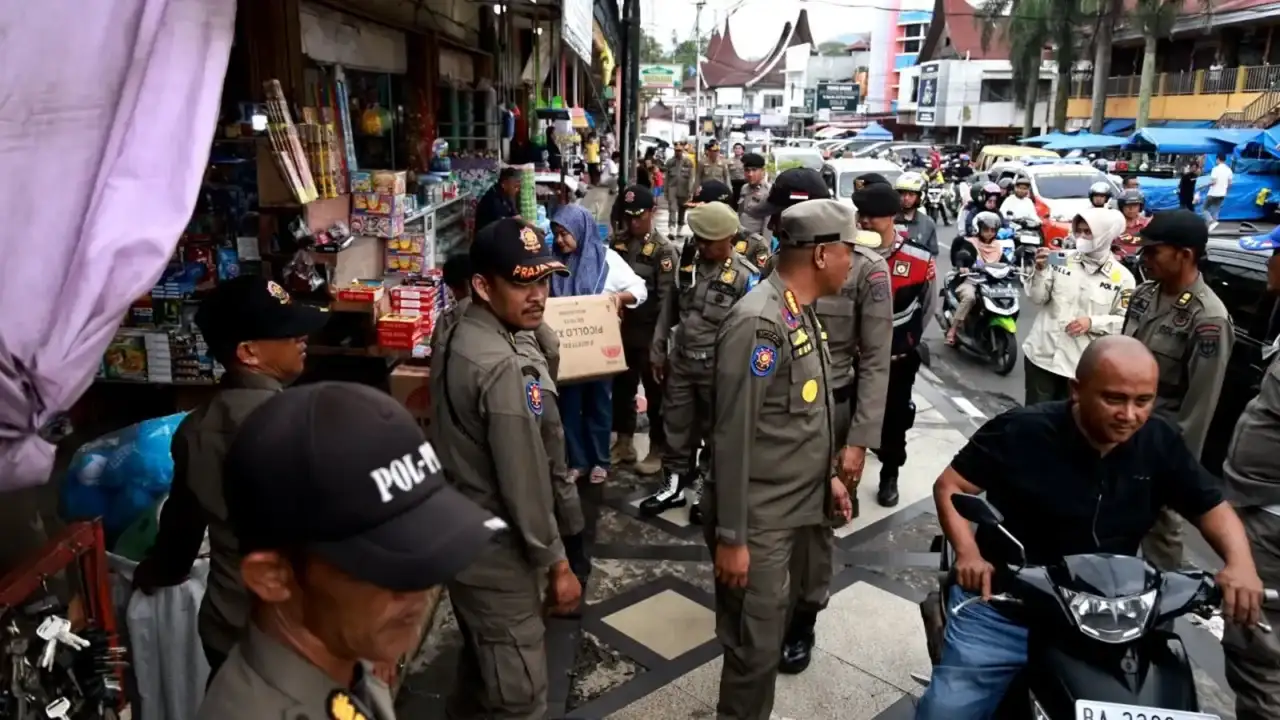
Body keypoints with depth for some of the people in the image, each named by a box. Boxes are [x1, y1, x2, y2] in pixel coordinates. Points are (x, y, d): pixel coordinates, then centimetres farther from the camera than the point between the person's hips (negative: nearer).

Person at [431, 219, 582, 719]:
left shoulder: (455, 341, 3)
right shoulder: (501, 366, -26)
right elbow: (523, 483, -23)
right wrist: (556, 562, -12)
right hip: (497, 557, -9)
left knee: (480, 669, 26)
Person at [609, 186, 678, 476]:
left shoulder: (664, 249, -8)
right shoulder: (616, 243, 6)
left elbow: (667, 297, -13)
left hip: (649, 331, -5)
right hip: (621, 328, 5)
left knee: (655, 391, 6)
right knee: (621, 387, 15)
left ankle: (657, 449, 18)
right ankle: (624, 442, 30)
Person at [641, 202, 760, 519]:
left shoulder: (746, 276, -12)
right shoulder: (687, 264, 4)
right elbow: (670, 309, 12)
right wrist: (658, 350, 12)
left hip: (719, 368, -5)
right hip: (680, 361, 5)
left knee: (716, 431, 11)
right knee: (676, 426, 14)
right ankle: (675, 484, 29)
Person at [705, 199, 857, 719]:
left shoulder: (802, 312, 8)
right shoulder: (758, 323, -21)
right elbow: (733, 438, -21)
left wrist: (827, 477, 18)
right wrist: (730, 536, -18)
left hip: (804, 509, 9)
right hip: (761, 522, -9)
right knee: (756, 648, 4)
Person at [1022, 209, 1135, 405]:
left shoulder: (1122, 277, -2)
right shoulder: (1062, 259, 2)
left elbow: (1126, 321, -2)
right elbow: (1036, 298, 0)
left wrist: (1092, 323, -16)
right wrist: (1041, 271, -16)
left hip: (1082, 364, -1)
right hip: (1042, 355, 1)